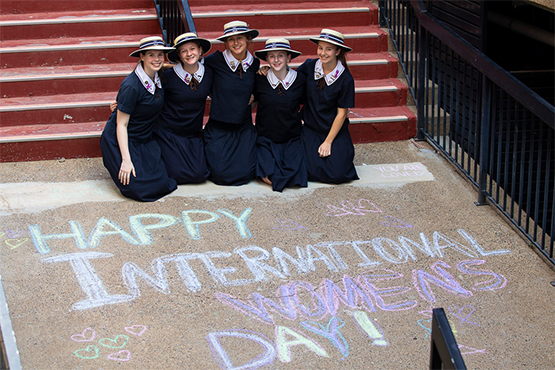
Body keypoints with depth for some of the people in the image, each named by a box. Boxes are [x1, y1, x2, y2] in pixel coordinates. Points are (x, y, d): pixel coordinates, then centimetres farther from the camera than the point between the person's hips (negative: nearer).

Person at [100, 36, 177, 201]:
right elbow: (121, 124, -21)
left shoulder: (159, 77, -3)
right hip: (120, 140, -7)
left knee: (161, 182, -8)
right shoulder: (131, 86, -25)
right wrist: (126, 160, -24)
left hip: (145, 139, 7)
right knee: (137, 188, -18)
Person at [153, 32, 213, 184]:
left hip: (193, 135, 4)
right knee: (177, 175, -12)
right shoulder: (168, 76, -13)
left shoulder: (208, 74, -1)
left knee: (199, 175, -10)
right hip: (168, 133, -3)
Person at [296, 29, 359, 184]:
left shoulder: (345, 79, -12)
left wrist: (328, 142, -11)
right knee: (311, 172, -17)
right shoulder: (309, 66, -5)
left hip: (335, 131, -2)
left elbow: (341, 113, -9)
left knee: (337, 175, -17)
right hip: (310, 129, 2)